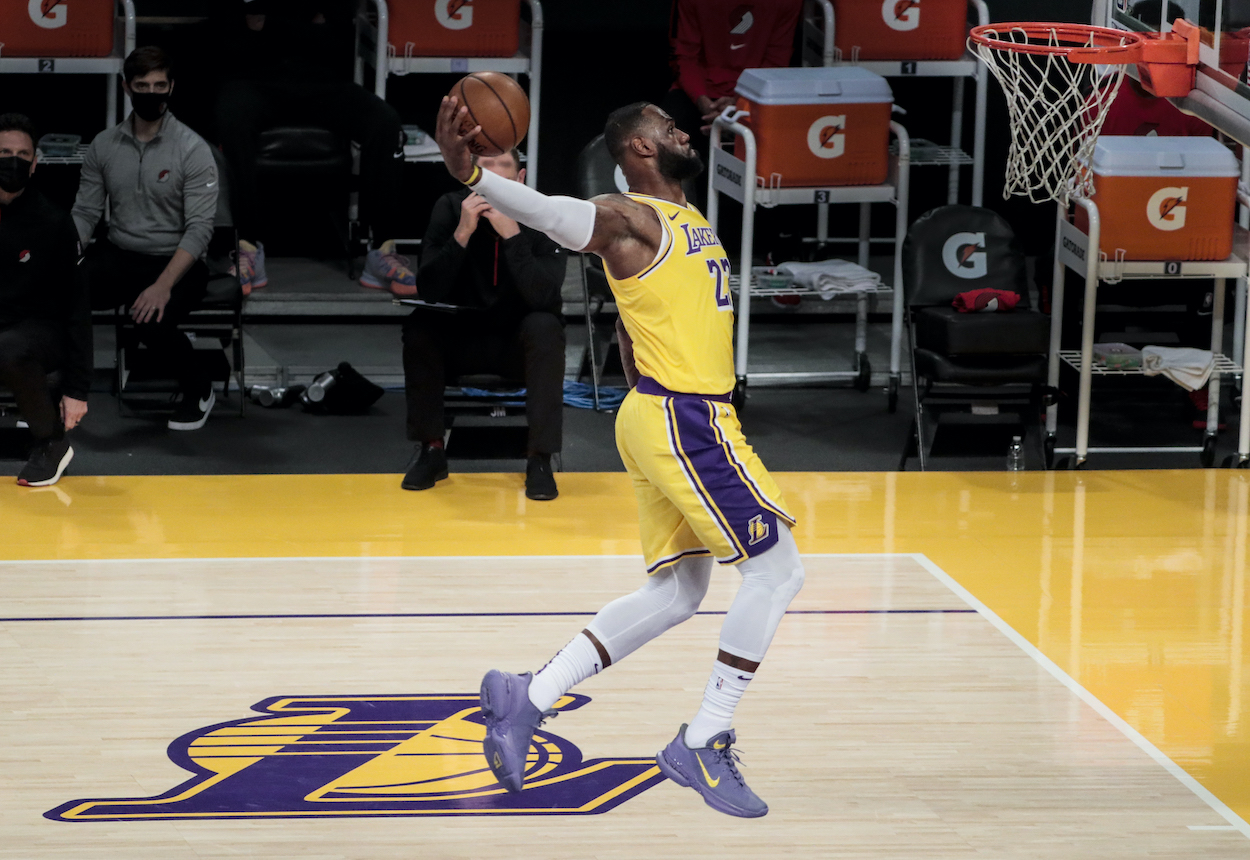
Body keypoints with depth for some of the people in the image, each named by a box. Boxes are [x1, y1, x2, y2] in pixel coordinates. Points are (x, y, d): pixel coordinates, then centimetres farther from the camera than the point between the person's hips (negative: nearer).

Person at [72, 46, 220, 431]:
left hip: (175, 263, -4)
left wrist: (163, 286, -30)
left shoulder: (193, 150, -10)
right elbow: (85, 213, 5)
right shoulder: (104, 146, 4)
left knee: (152, 322, -35)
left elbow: (199, 229, -16)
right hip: (118, 256, 4)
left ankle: (198, 390, -4)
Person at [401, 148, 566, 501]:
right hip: (461, 338, 1)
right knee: (419, 326, -26)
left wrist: (511, 234, -34)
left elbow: (544, 297, -26)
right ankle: (431, 449, -14)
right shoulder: (450, 208, -8)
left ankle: (540, 458, -25)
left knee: (545, 327, -32)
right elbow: (429, 291, -18)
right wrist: (462, 233, -30)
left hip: (520, 344, -1)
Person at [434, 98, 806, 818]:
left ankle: (525, 698, 12)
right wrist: (470, 175, -46)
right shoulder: (629, 218, -11)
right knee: (778, 569, -5)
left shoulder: (688, 220, 17)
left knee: (678, 592, 12)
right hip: (682, 418, -10)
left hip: (685, 420, 10)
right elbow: (551, 213, -29)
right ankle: (705, 744, -1)